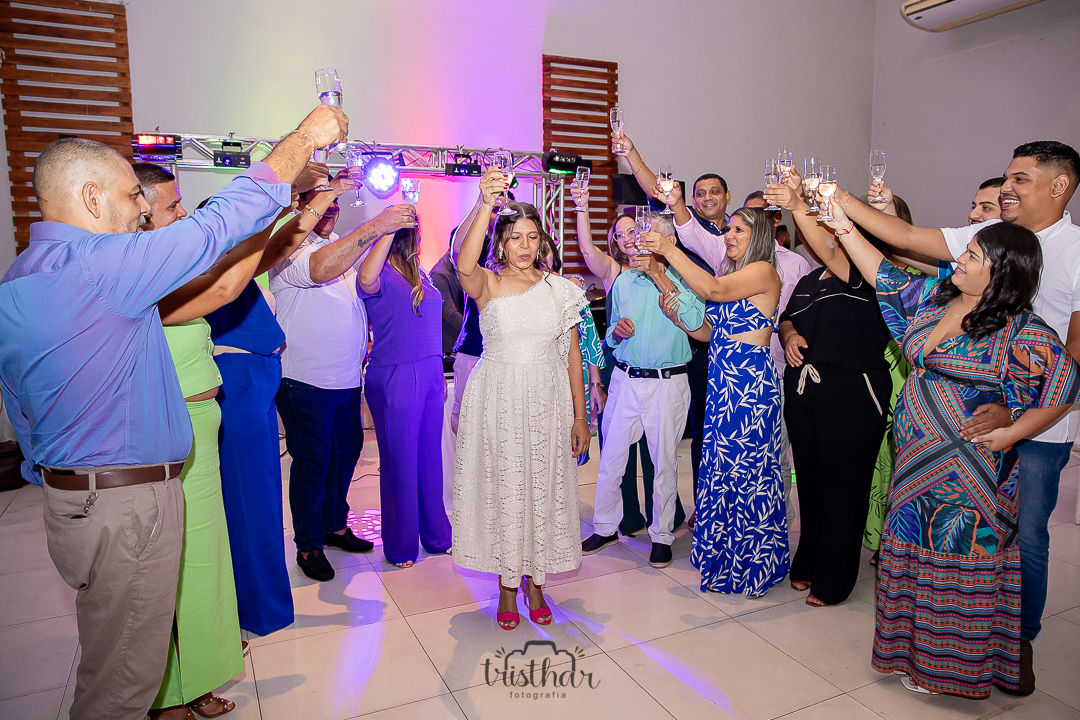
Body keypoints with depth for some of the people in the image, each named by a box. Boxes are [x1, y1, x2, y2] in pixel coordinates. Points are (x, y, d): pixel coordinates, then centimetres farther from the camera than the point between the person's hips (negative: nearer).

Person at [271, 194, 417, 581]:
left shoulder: (344, 245, 13)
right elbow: (319, 270, -36)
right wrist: (374, 227, -42)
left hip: (348, 377, 8)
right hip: (306, 381, -7)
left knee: (346, 452, 17)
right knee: (312, 463, 3)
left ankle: (335, 525, 37)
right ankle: (308, 545, 21)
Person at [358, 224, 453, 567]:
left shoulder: (421, 275, 13)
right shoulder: (381, 275, -10)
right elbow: (366, 279, -36)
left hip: (429, 375, 7)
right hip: (394, 378, -7)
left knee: (430, 456, 15)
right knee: (400, 461, 4)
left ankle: (436, 535, 30)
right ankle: (400, 546, 21)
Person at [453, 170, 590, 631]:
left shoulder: (560, 289, 4)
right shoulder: (487, 284, -4)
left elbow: (572, 354, 6)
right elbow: (464, 265, -29)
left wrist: (580, 416, 4)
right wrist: (485, 204, -41)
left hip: (547, 401, 2)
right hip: (497, 401, -2)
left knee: (542, 489, 10)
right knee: (502, 489, 7)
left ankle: (535, 584, 31)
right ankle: (507, 587, 26)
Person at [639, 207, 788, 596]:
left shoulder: (763, 271, -8)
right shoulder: (732, 275, 19)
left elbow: (713, 290, -25)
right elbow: (710, 331, 18)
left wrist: (669, 250, -24)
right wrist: (679, 315, 1)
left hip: (750, 381, -8)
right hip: (722, 378, 8)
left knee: (744, 466, 0)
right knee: (722, 465, 12)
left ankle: (747, 565, 17)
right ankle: (724, 557, 26)